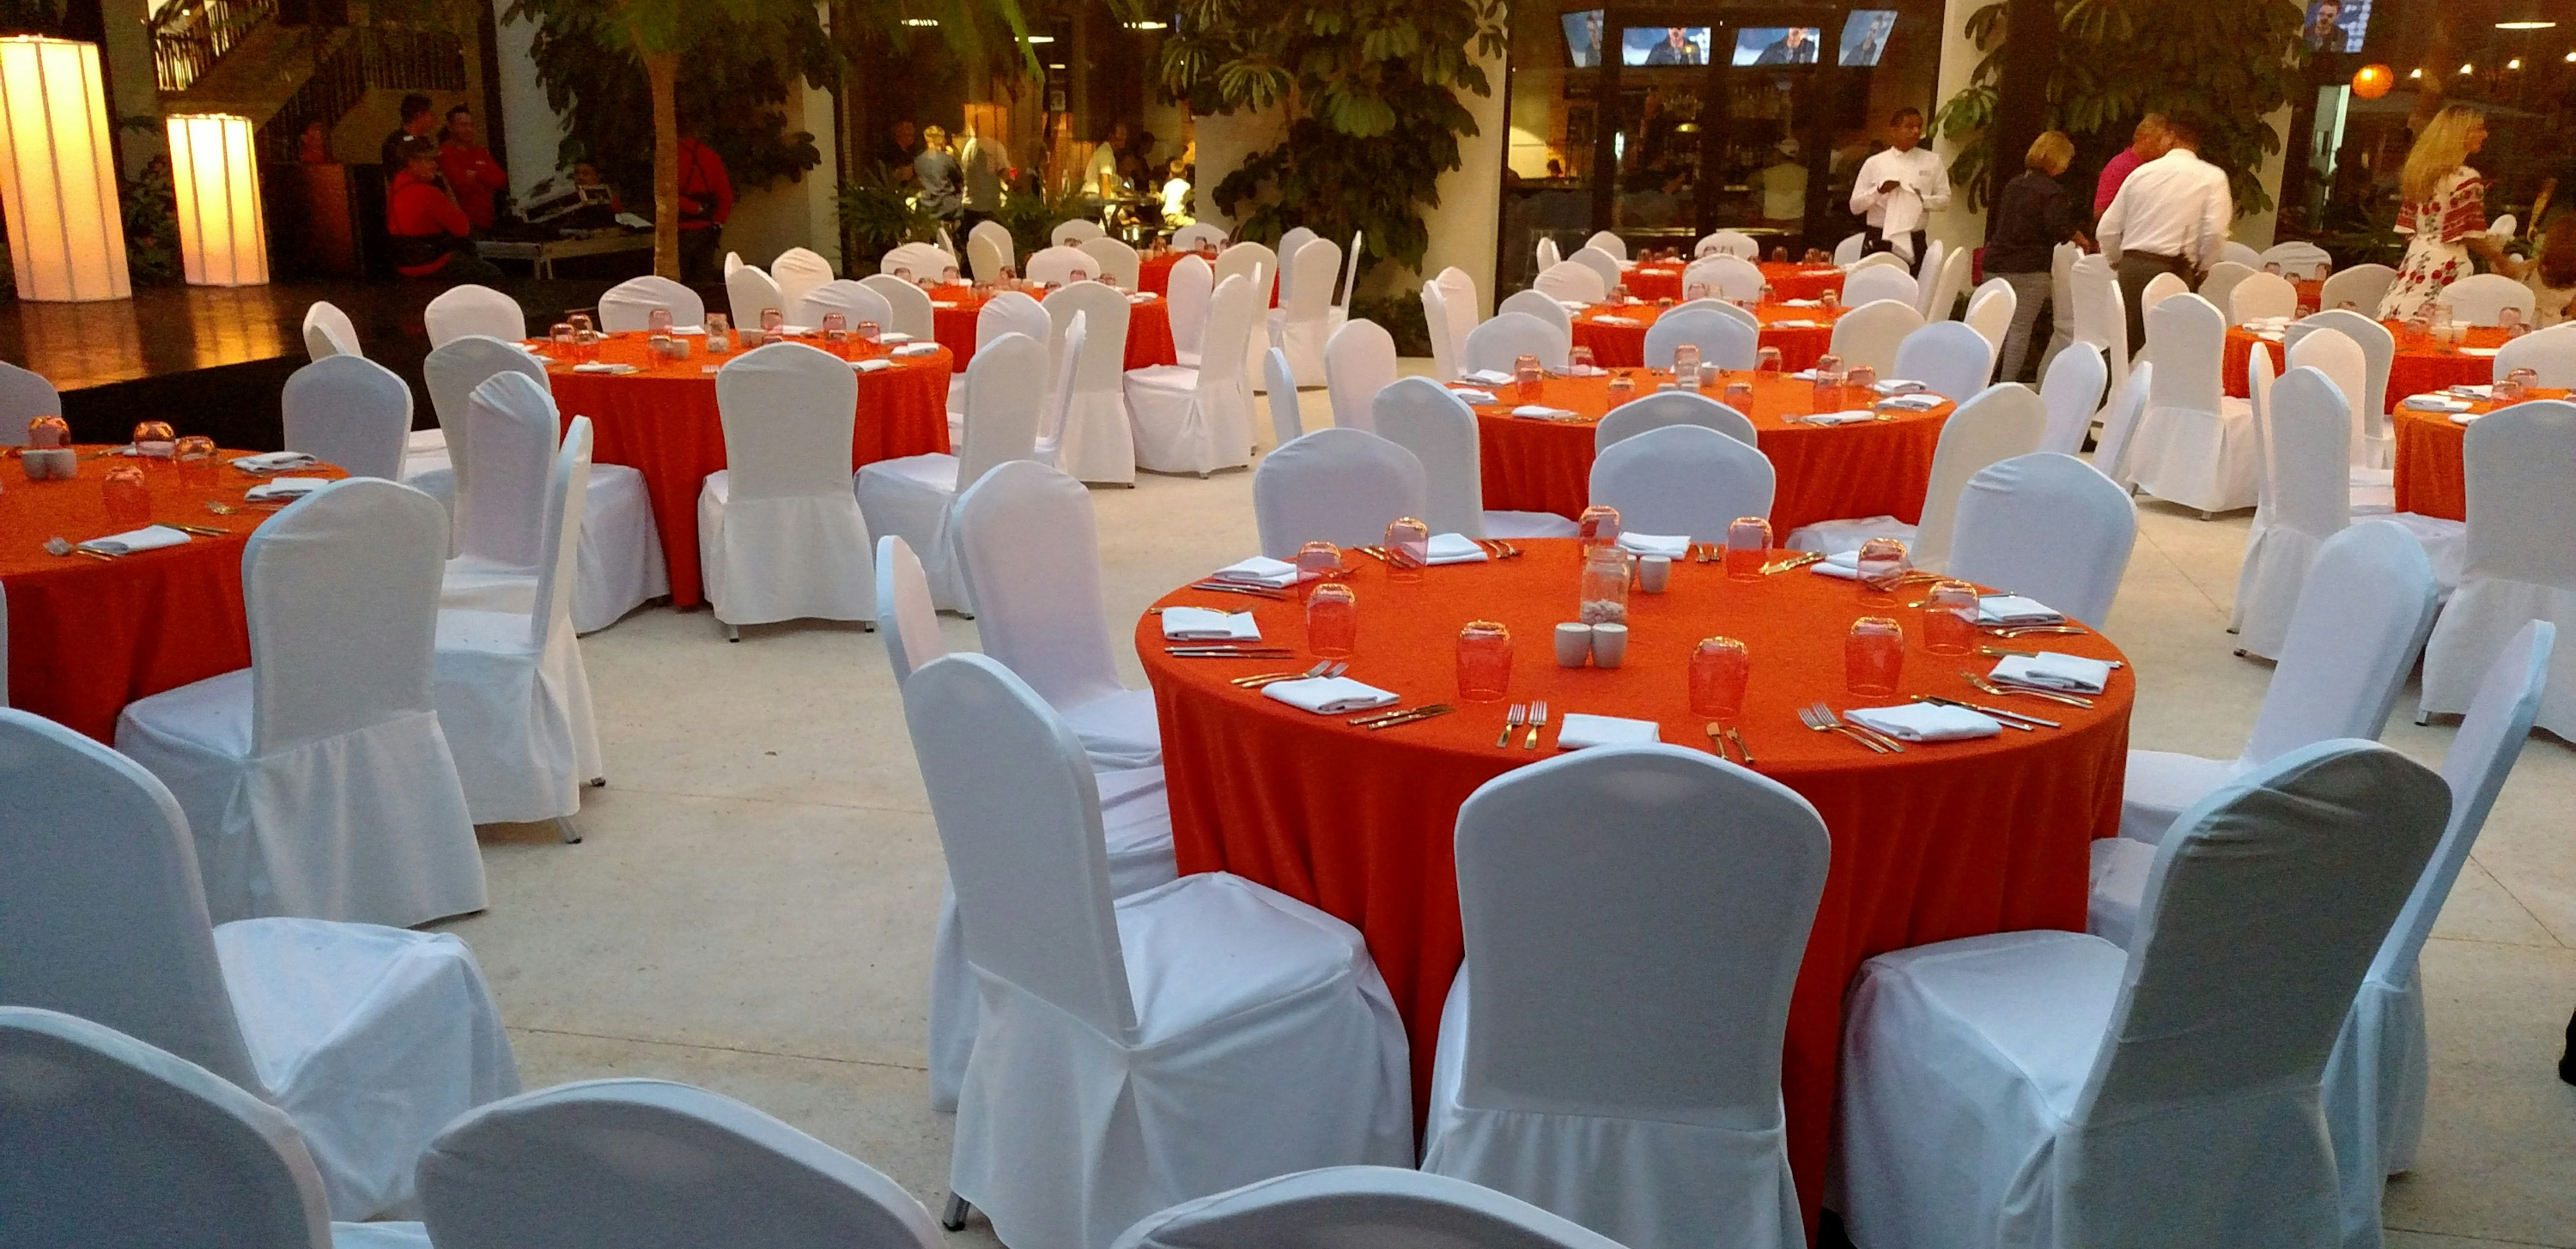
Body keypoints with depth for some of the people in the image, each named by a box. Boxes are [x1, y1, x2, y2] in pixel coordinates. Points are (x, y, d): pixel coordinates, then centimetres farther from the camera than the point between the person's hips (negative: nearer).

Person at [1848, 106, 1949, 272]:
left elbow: (1944, 199, 8)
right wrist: (1878, 191, -14)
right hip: (1878, 240, -1)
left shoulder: (1932, 162, 8)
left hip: (1914, 242, 1)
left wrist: (1921, 199, -11)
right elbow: (1855, 206, 3)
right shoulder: (1874, 163, 4)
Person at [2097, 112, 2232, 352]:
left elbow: (2108, 230, 9)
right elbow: (2215, 232, -12)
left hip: (2132, 268, 3)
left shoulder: (2142, 171, 10)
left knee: (2126, 344, 8)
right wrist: (2200, 269, 5)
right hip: (2175, 270, -3)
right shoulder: (2213, 177, 1)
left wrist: (2119, 261, 26)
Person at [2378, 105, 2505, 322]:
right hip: (2447, 268, -7)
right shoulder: (2467, 180, -9)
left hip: (2415, 262, 7)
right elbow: (2471, 237, -9)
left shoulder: (2418, 172, 12)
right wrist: (2505, 263, 2)